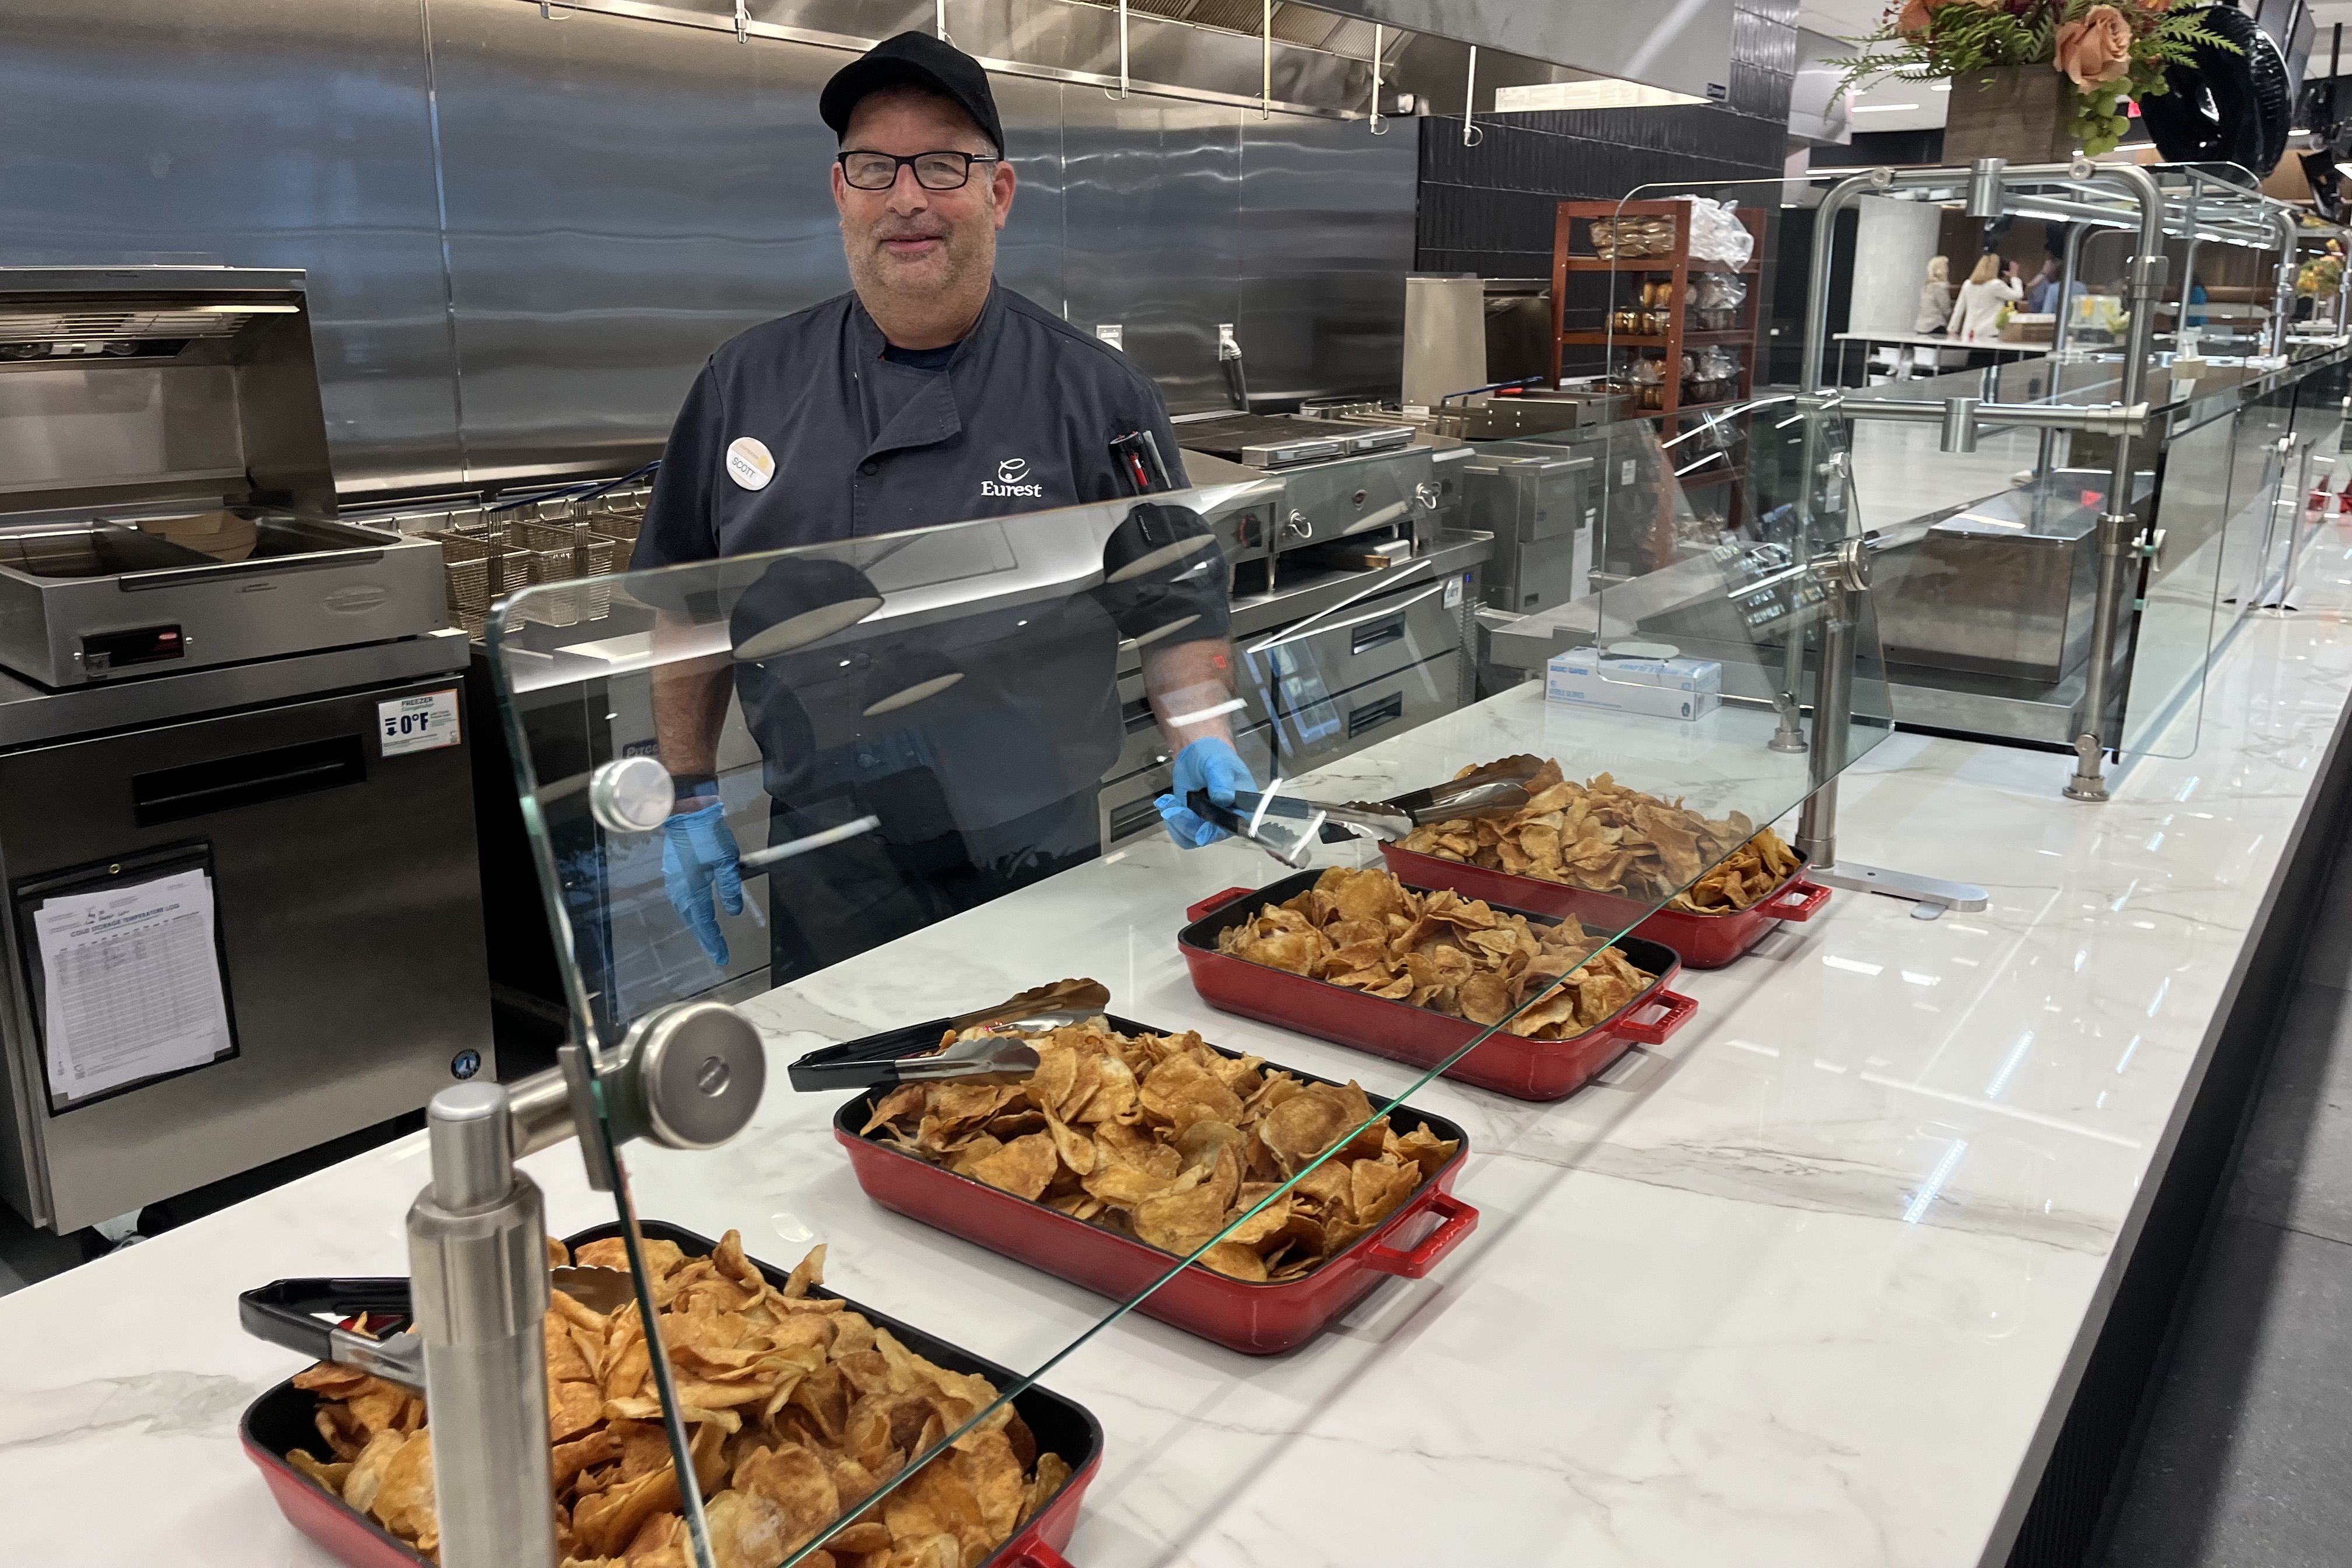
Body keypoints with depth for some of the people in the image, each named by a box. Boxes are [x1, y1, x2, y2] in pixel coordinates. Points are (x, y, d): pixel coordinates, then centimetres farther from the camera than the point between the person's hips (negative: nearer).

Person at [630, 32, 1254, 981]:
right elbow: (686, 606, 9)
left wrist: (1202, 743, -16)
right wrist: (690, 795, 9)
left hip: (1035, 871, -1)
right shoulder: (745, 386, 1)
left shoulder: (1096, 394, -5)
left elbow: (1179, 603, 0)